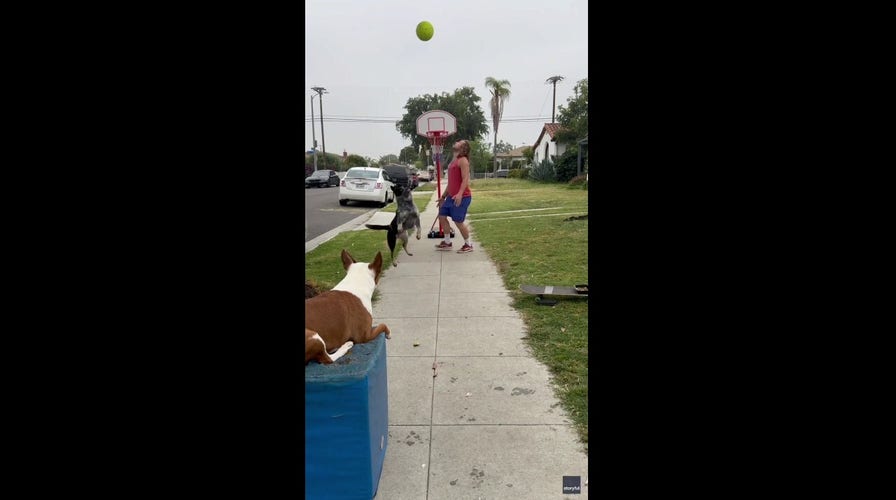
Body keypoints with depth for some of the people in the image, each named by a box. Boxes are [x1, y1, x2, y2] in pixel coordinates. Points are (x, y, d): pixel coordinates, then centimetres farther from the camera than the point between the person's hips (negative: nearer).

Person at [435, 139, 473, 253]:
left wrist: (460, 194, -35)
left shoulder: (463, 160, -11)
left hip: (461, 197, -10)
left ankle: (468, 245, 9)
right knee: (442, 216, 11)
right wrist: (443, 196, 25)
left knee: (458, 222, -6)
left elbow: (465, 179, -22)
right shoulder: (454, 161, 18)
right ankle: (447, 242, 21)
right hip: (451, 196, 10)